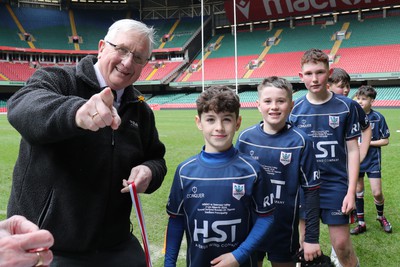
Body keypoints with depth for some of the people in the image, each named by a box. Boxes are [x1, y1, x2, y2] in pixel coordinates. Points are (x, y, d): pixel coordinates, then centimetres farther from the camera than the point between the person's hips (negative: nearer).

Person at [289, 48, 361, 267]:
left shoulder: (346, 106, -5)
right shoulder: (294, 110, -2)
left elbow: (353, 150, -2)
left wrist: (351, 191, -7)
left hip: (336, 185, -1)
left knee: (342, 244, 3)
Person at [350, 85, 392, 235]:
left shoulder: (378, 118, -9)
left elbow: (385, 141, -5)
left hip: (373, 161, -2)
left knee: (377, 193, -2)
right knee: (358, 191, 9)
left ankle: (381, 217, 28)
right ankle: (361, 223, 22)